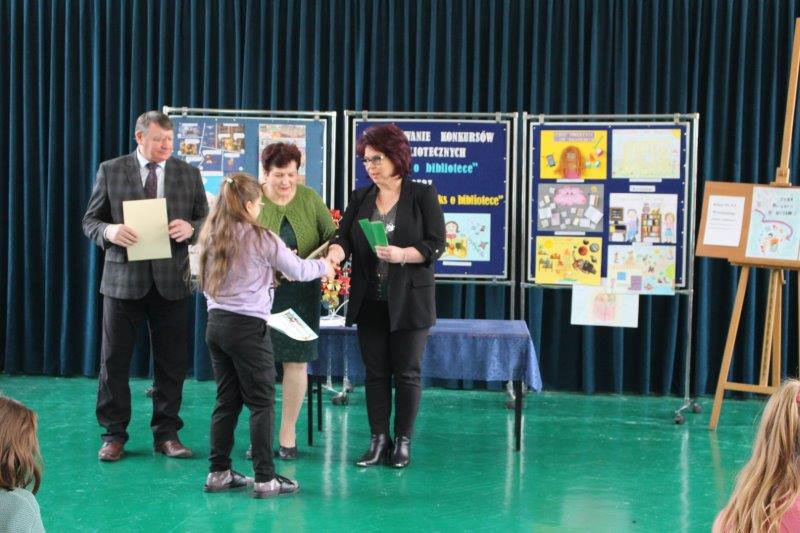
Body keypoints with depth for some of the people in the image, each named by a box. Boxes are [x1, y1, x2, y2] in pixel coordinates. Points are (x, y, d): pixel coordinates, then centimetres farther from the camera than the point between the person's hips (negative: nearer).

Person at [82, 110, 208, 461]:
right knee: (114, 360, 3)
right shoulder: (110, 171, 2)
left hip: (171, 280, 1)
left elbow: (205, 220, 9)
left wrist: (190, 229, -14)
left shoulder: (188, 174, 7)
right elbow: (90, 221, 4)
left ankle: (166, 433, 17)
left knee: (172, 363, 5)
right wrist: (109, 231, -18)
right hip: (124, 278, -1)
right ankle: (114, 435, 13)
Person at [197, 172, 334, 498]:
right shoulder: (260, 238, -9)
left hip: (216, 322, 7)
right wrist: (323, 266, 18)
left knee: (227, 401, 14)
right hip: (247, 326, -7)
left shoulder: (211, 237, 9)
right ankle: (264, 479, 0)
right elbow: (298, 270, -3)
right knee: (262, 403, 0)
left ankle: (218, 473, 16)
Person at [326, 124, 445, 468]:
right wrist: (335, 251, -23)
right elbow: (344, 236, 0)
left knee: (406, 372, 2)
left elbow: (436, 245, -8)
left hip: (409, 301, -4)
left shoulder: (423, 195, -3)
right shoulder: (359, 198, 9)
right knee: (375, 372, 7)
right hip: (369, 301, 4)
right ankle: (378, 440, 14)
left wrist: (402, 255, -24)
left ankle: (403, 441, 12)